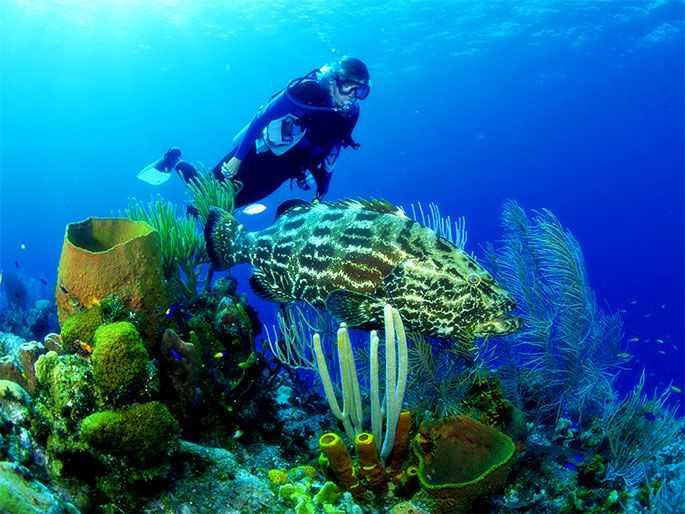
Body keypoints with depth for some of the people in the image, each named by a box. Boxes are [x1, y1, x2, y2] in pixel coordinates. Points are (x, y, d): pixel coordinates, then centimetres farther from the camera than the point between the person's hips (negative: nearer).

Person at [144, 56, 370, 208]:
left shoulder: (349, 114, -9)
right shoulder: (307, 91, -27)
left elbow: (330, 153, 5)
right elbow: (262, 118, -22)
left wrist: (322, 194, 6)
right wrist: (237, 158, -21)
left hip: (282, 167, 5)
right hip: (260, 151, -5)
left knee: (232, 200, 13)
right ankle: (176, 162, 28)